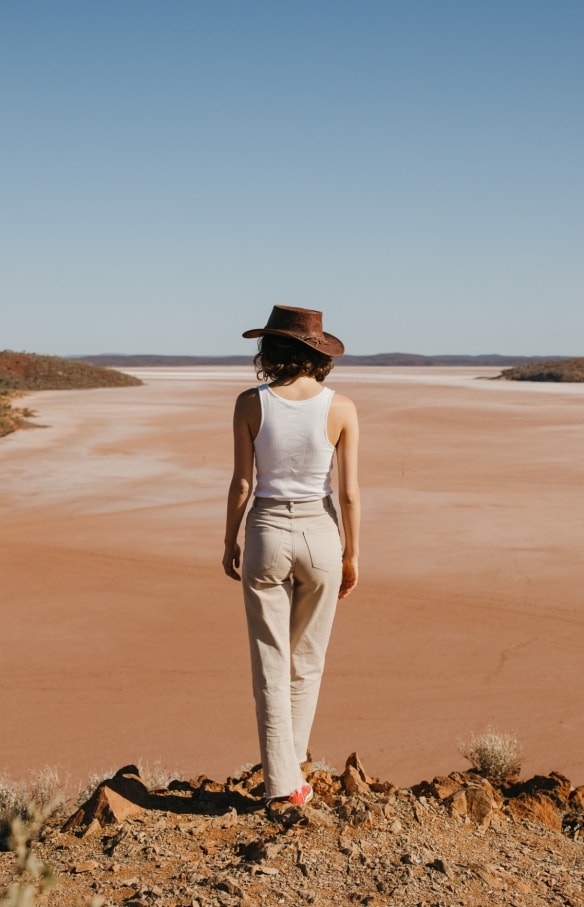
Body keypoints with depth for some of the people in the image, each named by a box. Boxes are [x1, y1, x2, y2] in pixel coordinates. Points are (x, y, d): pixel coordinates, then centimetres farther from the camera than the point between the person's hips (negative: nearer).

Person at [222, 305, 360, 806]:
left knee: (271, 665, 7)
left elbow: (242, 483, -5)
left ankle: (281, 782, 6)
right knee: (307, 661, 18)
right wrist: (352, 555, 5)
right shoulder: (341, 408, -8)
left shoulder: (250, 403, -9)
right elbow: (350, 491, -6)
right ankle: (290, 763, 30)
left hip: (267, 535, -1)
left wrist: (230, 542, 8)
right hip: (320, 537, 1)